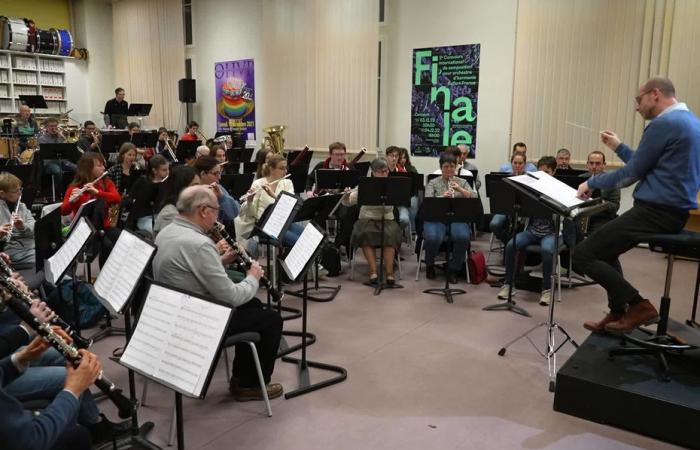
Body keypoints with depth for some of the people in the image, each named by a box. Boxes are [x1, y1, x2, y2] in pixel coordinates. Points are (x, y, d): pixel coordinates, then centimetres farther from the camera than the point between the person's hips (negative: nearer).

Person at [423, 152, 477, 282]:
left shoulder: (462, 182, 17)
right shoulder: (433, 183, 10)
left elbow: (474, 198, 3)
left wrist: (460, 189, -11)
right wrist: (442, 196, -22)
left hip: (457, 218, 2)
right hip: (436, 218, -1)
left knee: (463, 237, -32)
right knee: (432, 238, -33)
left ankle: (453, 269, -8)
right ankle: (430, 266, 0)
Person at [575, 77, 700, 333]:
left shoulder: (663, 123, -15)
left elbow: (633, 173, -12)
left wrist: (593, 182, 1)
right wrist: (618, 147, 24)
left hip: (655, 212, -11)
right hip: (673, 211, 11)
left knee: (583, 254, -10)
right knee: (603, 247, 25)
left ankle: (638, 306, -6)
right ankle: (619, 313, 20)